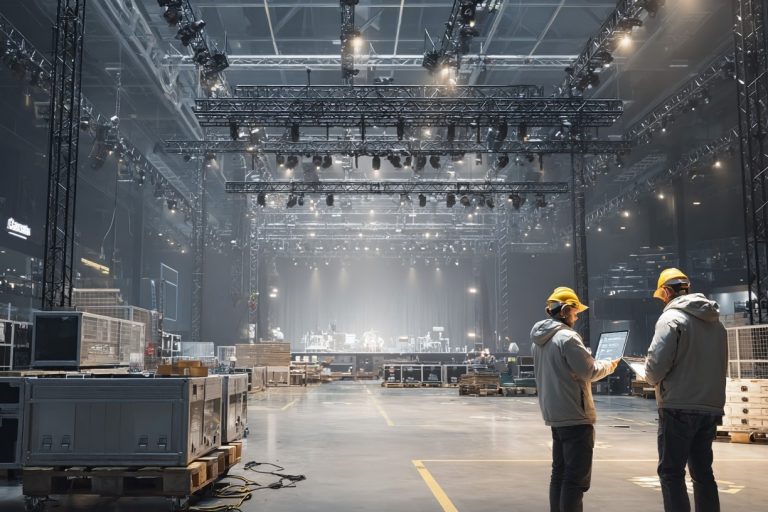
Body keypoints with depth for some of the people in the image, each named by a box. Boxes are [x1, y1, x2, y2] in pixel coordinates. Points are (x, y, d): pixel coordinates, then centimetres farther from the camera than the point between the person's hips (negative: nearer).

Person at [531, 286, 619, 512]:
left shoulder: (539, 341, 13)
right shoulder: (567, 337, -16)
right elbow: (588, 371, -15)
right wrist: (609, 365, 3)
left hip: (554, 415, 9)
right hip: (575, 415, -9)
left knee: (560, 473, 16)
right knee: (577, 477, -7)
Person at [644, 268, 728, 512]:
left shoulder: (671, 318, -9)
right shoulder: (715, 321, 13)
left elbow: (657, 363, -16)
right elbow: (721, 366, 17)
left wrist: (653, 379, 4)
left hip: (678, 407, -7)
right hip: (711, 407, 7)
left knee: (671, 472, 0)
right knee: (703, 471, 15)